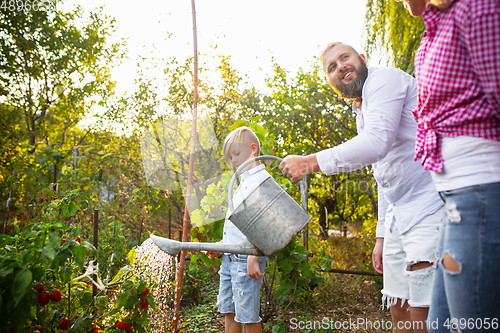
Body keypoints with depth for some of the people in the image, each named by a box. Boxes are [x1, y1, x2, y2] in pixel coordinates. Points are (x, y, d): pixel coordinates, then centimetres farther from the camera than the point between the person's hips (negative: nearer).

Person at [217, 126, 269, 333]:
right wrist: (225, 244, 21)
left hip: (245, 259, -9)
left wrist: (253, 257, -24)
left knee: (248, 316, 0)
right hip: (230, 257, 9)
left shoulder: (262, 180, -12)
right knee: (228, 311, 14)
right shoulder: (244, 181, 18)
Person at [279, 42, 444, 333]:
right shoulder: (363, 113, 22)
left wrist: (311, 162, -21)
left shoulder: (384, 78, -7)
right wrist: (382, 236, 21)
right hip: (399, 218, 10)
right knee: (399, 309, 13)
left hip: (428, 209, -10)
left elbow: (377, 142, -25)